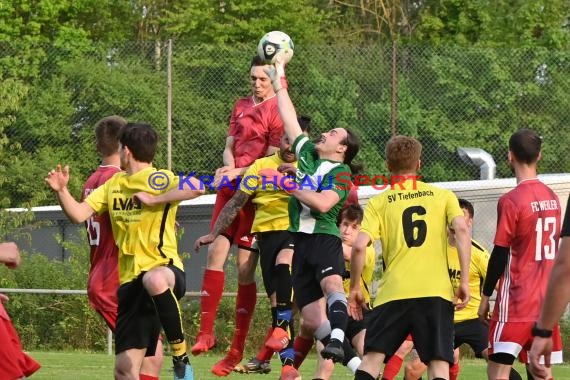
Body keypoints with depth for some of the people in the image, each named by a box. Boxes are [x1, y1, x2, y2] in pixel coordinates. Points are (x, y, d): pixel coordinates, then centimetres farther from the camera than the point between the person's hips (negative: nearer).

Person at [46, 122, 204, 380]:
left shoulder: (158, 179, -7)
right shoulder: (114, 184, 16)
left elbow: (196, 187, -26)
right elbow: (78, 214, 12)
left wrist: (153, 199, -22)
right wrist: (61, 190, -4)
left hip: (163, 268, -7)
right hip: (130, 279, 7)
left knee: (154, 280, -45)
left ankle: (180, 356, -31)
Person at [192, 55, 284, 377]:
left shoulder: (278, 110, -6)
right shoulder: (241, 106, 15)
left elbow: (273, 158, -9)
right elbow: (229, 146, 16)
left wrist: (239, 172, -18)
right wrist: (229, 167, -6)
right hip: (231, 187, 6)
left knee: (245, 268, -4)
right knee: (215, 251, -5)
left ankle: (237, 350, 1)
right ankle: (206, 332, -1)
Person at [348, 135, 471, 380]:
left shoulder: (378, 203, 9)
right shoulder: (443, 196, 11)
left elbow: (360, 246, -4)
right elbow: (461, 229, -5)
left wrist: (354, 288, 7)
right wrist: (464, 281, -5)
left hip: (393, 293, 0)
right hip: (437, 291, 0)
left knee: (371, 359, 7)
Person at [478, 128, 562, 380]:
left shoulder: (510, 201, -13)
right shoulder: (552, 198, 7)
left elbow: (500, 254, -12)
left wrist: (485, 296, -2)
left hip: (517, 302, -6)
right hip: (547, 300, 6)